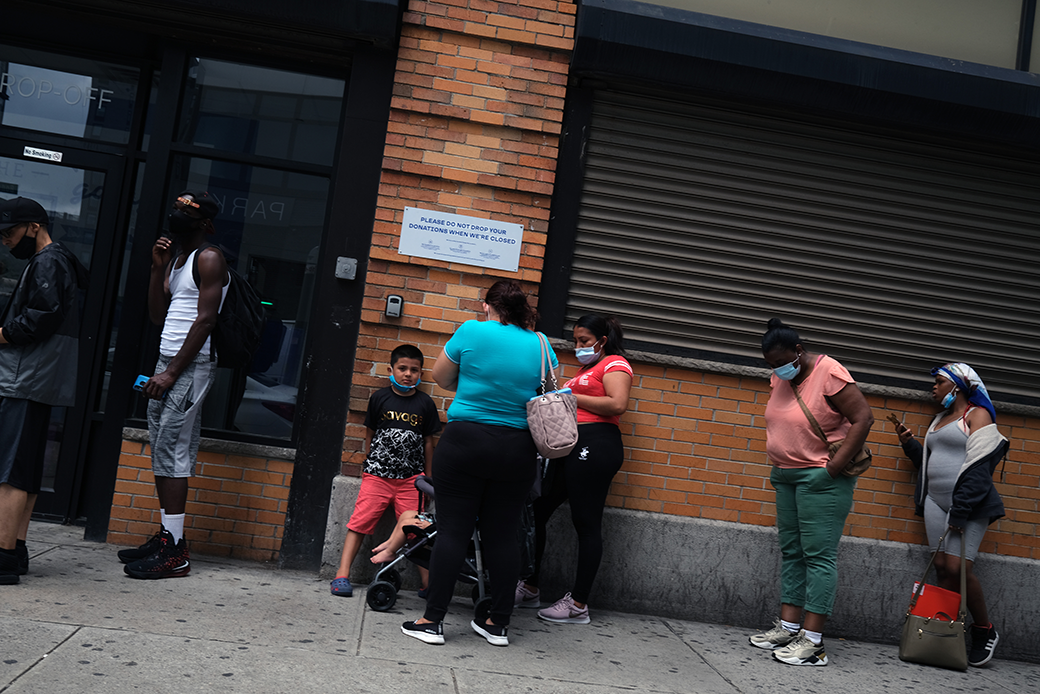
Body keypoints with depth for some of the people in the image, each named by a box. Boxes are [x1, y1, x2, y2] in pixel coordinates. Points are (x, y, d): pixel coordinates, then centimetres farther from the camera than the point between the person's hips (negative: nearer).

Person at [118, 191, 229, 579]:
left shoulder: (209, 259, -8)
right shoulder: (175, 259, 20)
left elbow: (205, 320, -16)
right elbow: (157, 316, 17)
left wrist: (172, 373, -19)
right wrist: (158, 268, 7)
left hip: (191, 367, -9)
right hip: (167, 364, 9)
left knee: (172, 451, -12)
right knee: (161, 451, 8)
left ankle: (175, 551, -10)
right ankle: (166, 537, 14)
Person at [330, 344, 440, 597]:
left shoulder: (425, 403, 5)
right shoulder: (380, 398, 4)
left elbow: (428, 441, 11)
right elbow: (370, 433, 13)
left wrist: (427, 478, 11)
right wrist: (370, 465, 13)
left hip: (411, 477, 0)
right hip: (377, 474, 0)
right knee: (360, 522, -6)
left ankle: (428, 583, 2)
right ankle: (342, 574, 0)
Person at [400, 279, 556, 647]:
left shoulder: (472, 331, -4)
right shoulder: (541, 345, 5)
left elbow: (441, 377, 7)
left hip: (465, 441, -3)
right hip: (517, 450, 3)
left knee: (452, 530, 1)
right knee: (502, 535, 9)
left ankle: (432, 620, 4)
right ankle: (498, 624, 15)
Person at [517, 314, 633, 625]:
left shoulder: (615, 364, 0)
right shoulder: (585, 370, 28)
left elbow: (618, 404, -16)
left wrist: (573, 397, -11)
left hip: (595, 446, -10)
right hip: (570, 448, 10)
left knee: (586, 523, -5)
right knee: (536, 513, 7)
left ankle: (578, 605, 1)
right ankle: (530, 589, 18)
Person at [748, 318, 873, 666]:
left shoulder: (829, 374, -15)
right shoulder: (780, 377, 8)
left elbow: (863, 418, -18)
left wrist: (834, 466, -20)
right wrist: (779, 463, 12)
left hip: (821, 478, -8)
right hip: (786, 476, 9)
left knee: (818, 555, -7)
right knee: (791, 552, 10)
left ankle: (812, 641, -6)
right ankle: (788, 627, 16)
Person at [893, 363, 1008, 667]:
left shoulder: (978, 414, -2)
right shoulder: (940, 419, 22)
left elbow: (978, 468, -12)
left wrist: (960, 513, -18)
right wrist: (909, 444, 10)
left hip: (968, 505, -7)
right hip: (936, 502, 7)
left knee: (958, 567, -14)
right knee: (942, 567, -1)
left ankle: (985, 632, 6)